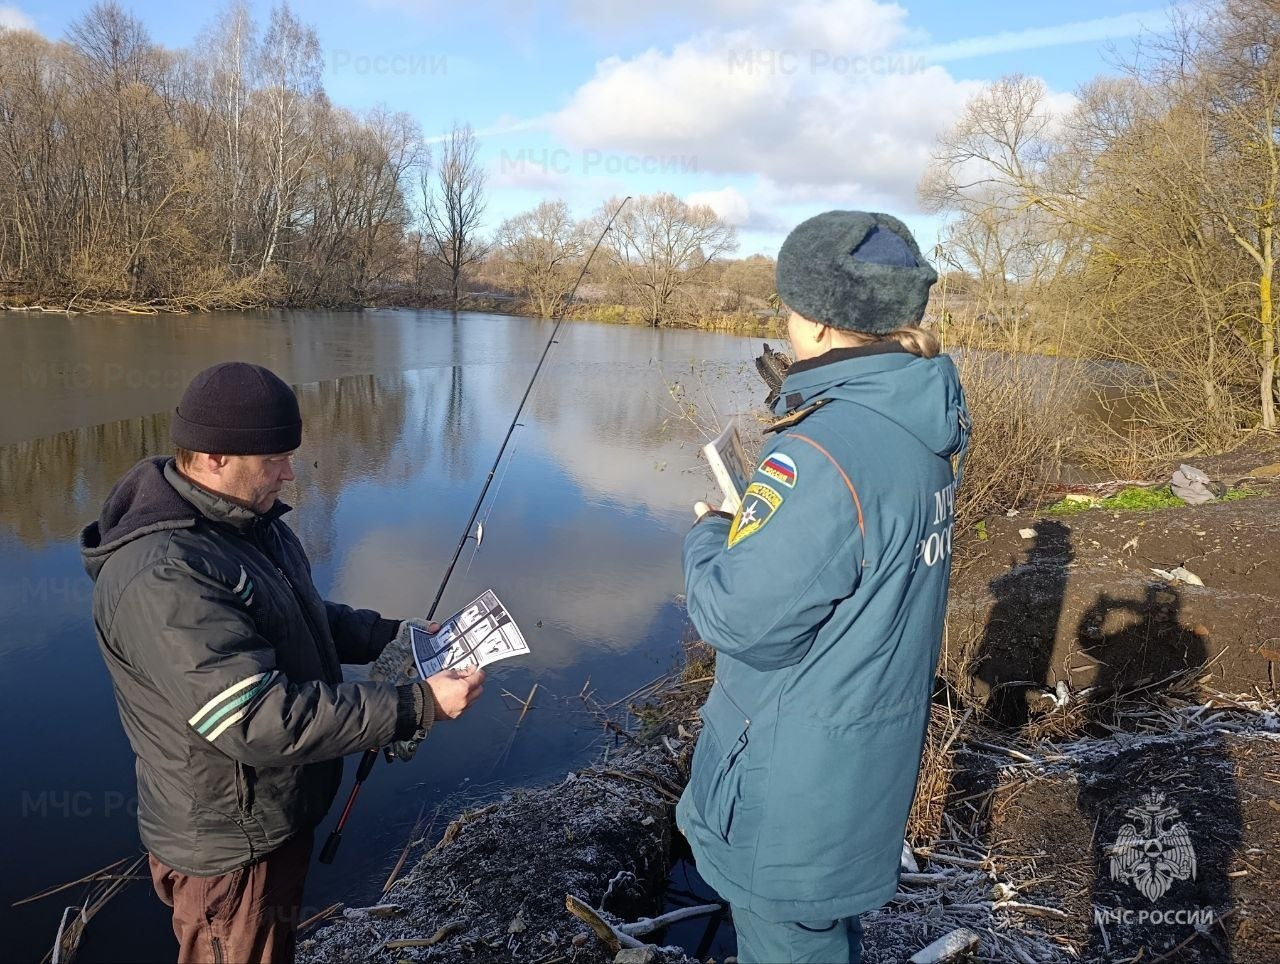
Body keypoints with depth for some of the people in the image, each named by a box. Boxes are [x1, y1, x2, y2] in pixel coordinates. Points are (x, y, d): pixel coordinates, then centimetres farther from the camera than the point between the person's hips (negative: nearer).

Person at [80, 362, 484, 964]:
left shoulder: (251, 520, 0)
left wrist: (392, 635, -1)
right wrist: (418, 706, -32)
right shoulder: (160, 578, -32)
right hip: (228, 846, -9)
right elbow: (260, 721, -35)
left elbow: (305, 620, 14)